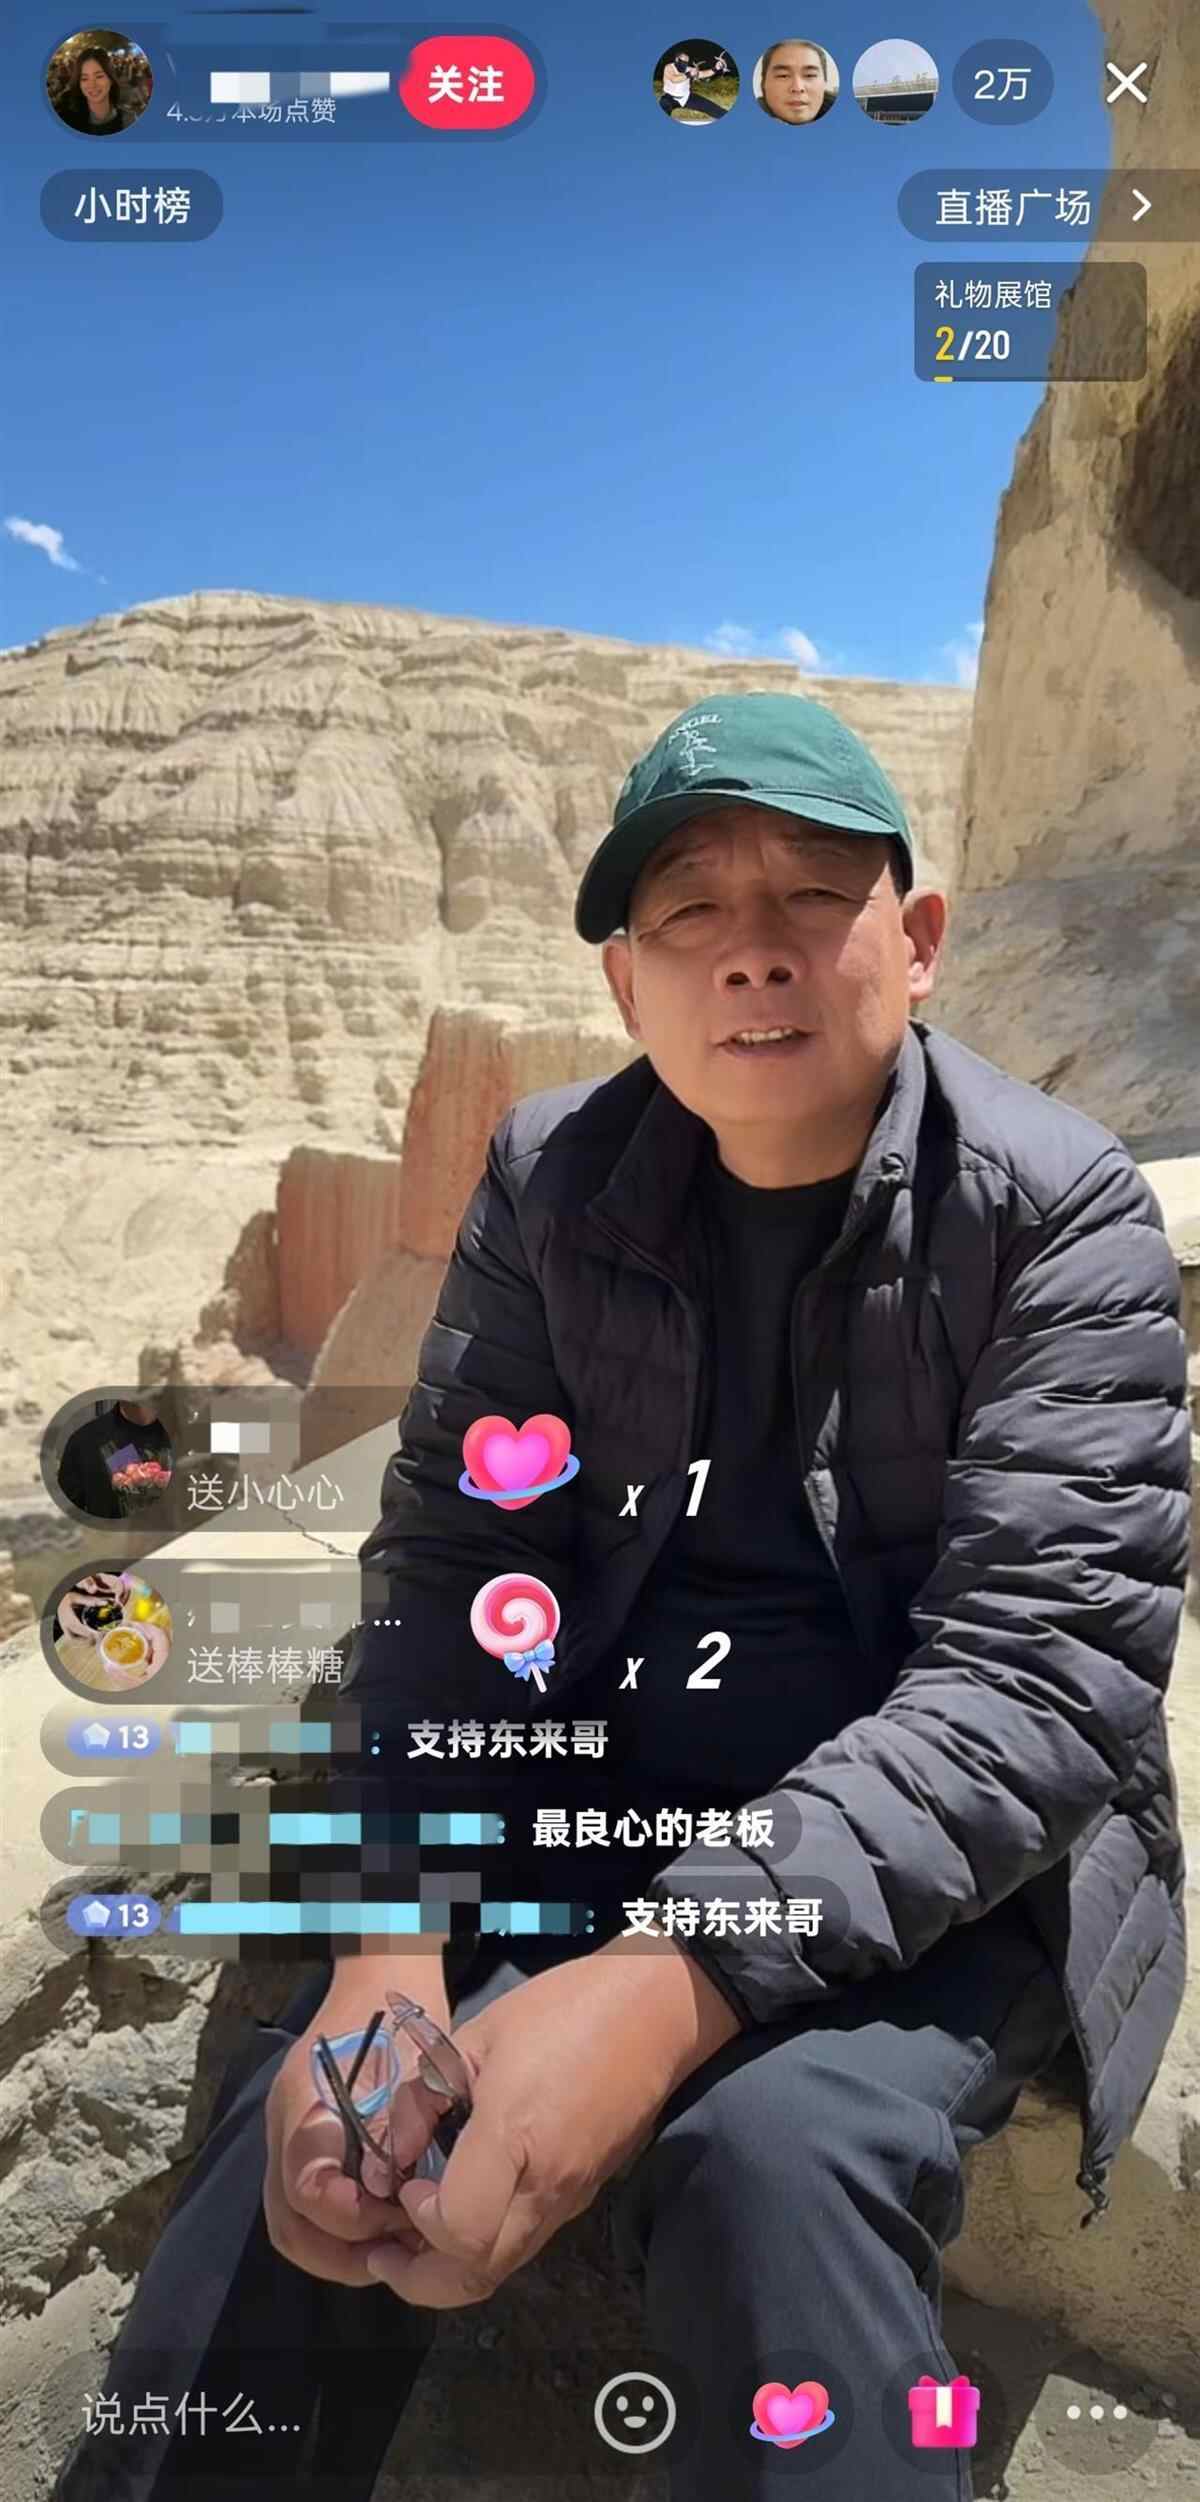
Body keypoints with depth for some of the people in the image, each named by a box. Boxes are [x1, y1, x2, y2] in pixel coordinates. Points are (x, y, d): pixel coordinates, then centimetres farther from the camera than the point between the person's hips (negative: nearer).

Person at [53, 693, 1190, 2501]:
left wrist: (675, 1981, -31)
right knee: (311, 2138, -19)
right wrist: (392, 1938, -19)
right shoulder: (551, 1178, 0)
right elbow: (450, 1559, -2)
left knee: (773, 2146, -31)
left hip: (948, 1857, -2)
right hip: (606, 1801, 3)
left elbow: (1040, 1670, -19)